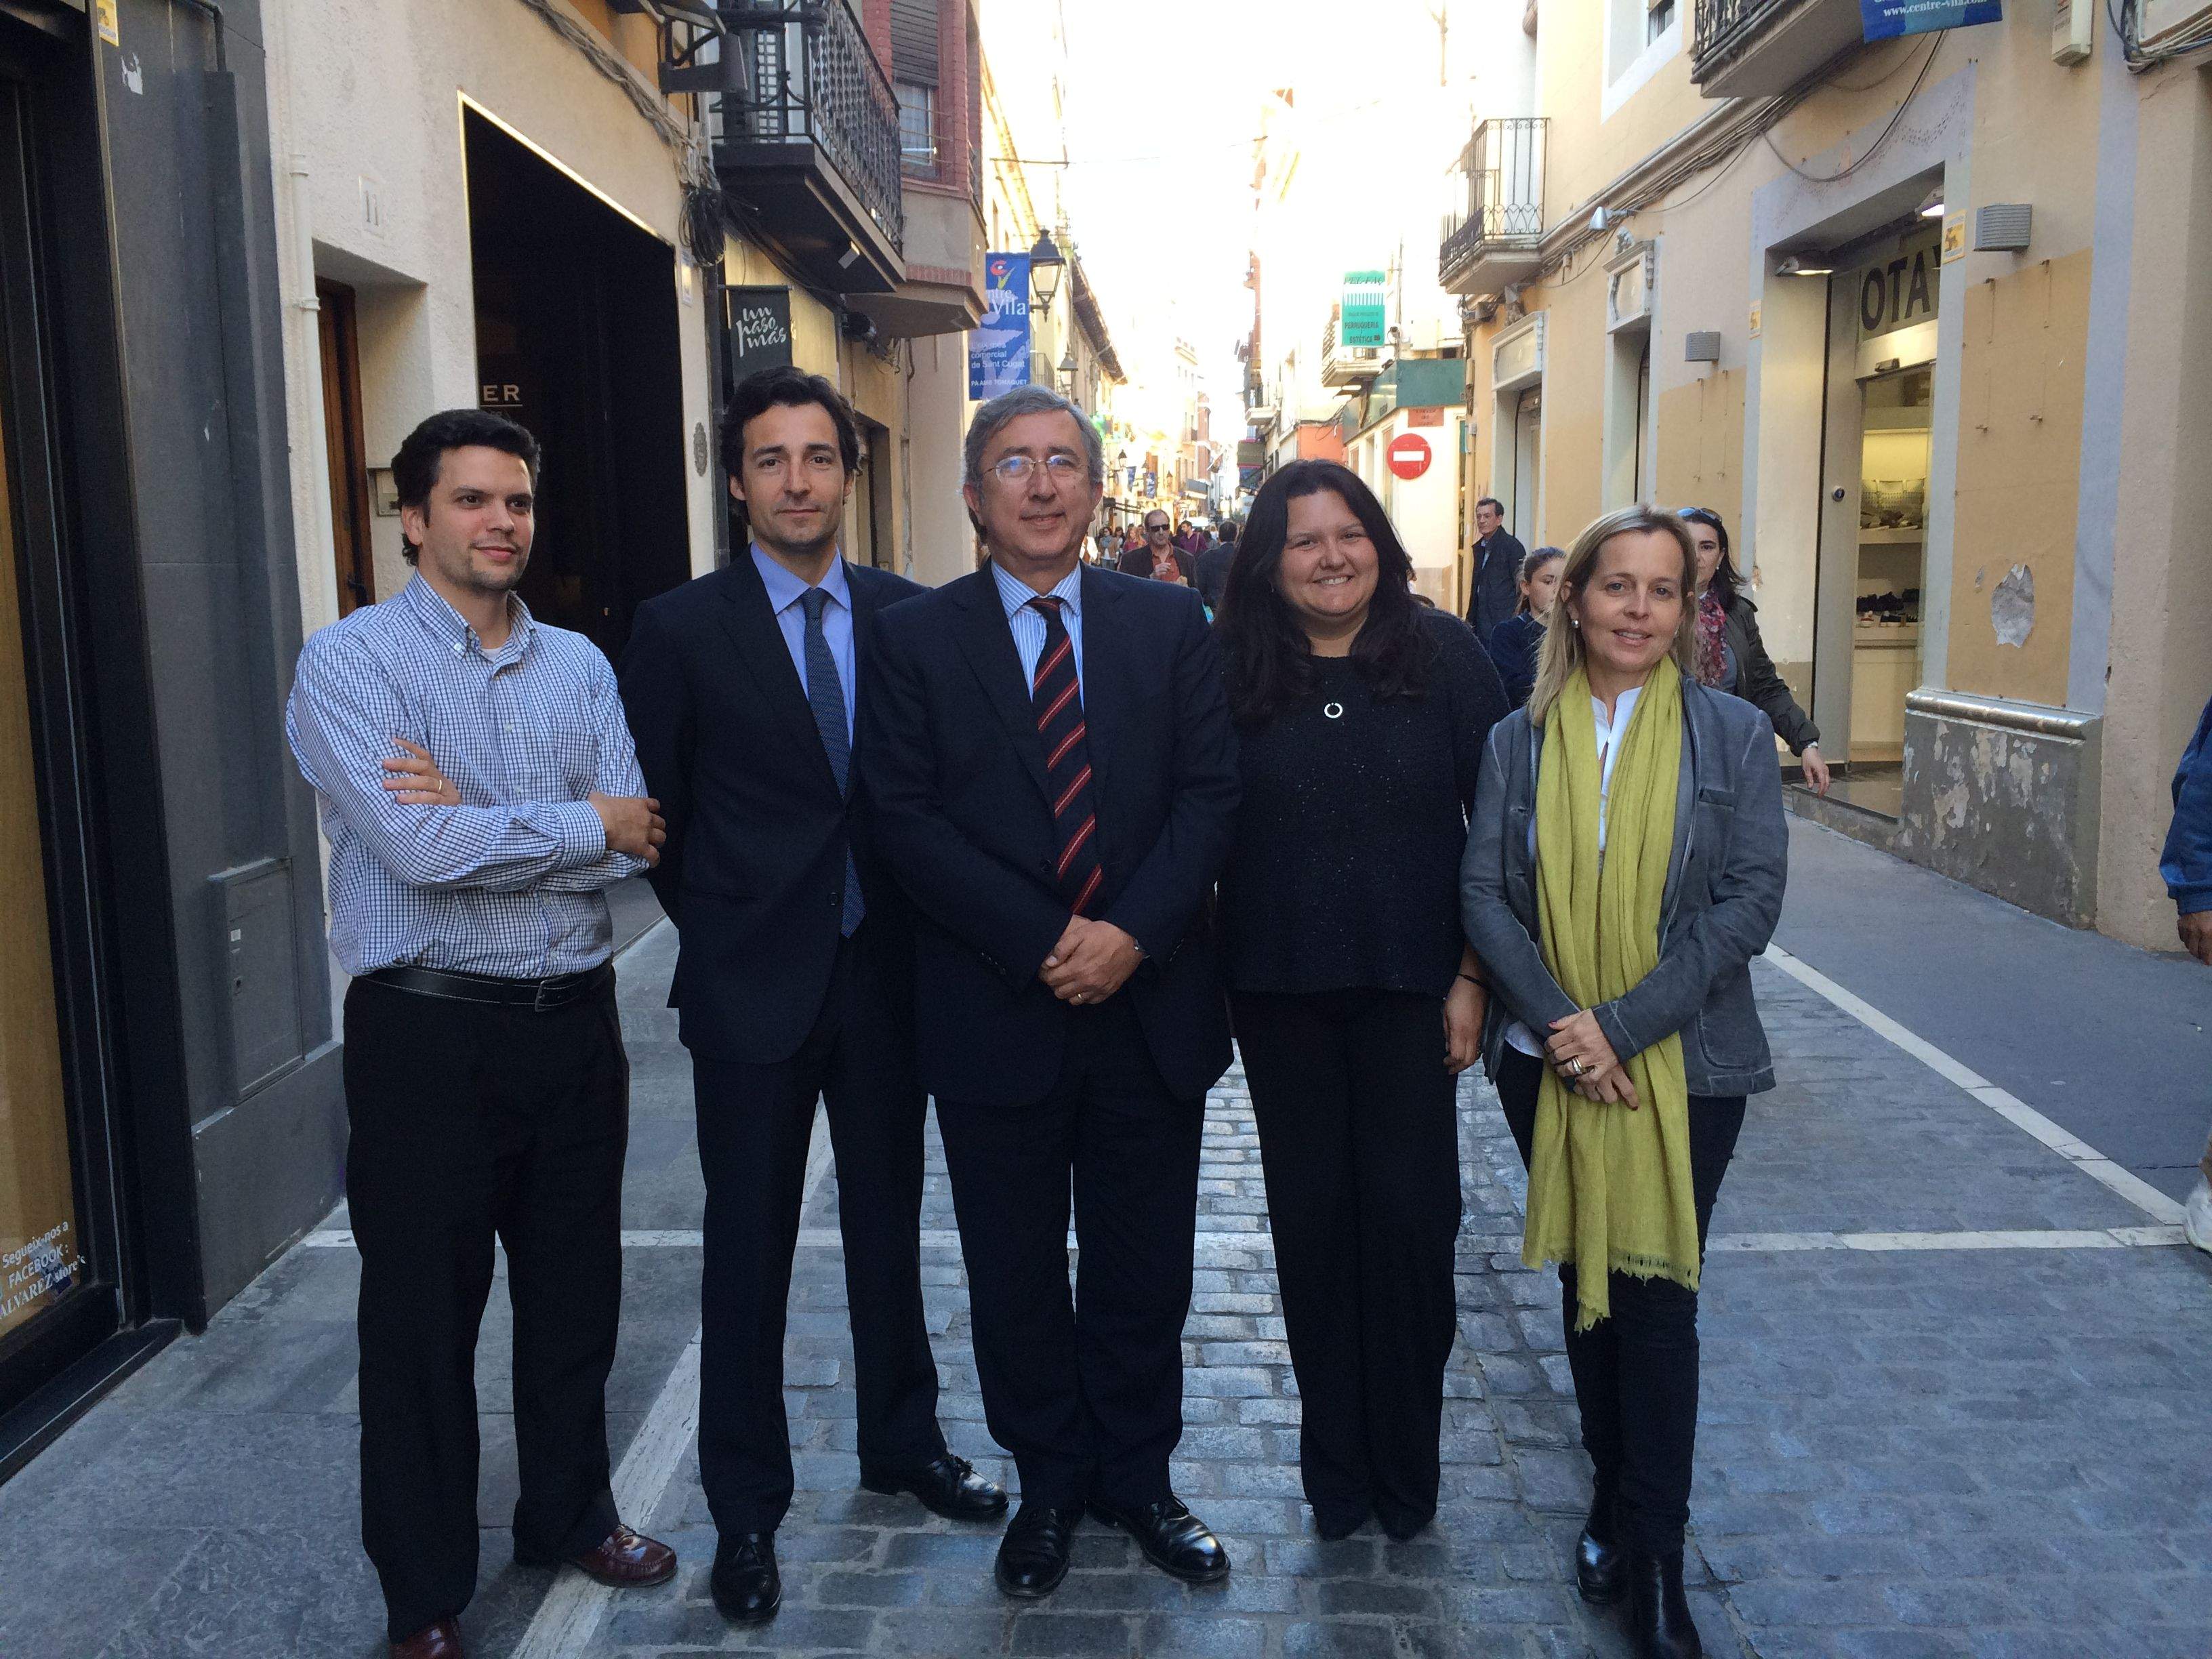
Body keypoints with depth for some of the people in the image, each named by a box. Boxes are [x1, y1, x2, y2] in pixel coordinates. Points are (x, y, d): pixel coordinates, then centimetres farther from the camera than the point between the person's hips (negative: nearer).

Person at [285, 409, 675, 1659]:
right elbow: (416, 850, -22)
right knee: (424, 1316, 9)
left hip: (576, 1021, 5)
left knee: (577, 1294, 17)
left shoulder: (580, 664, 7)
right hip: (430, 1031, -4)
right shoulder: (353, 661, -8)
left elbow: (641, 845, -5)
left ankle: (571, 1516, 40)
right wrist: (585, 824, -11)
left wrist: (480, 822, -17)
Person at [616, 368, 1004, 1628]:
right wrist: (723, 927, 3)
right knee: (749, 1254, 8)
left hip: (885, 969, 3)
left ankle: (903, 1441, 38)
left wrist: (917, 922, 1)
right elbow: (659, 809, 1)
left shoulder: (908, 615, 1)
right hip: (754, 983, -2)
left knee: (888, 1226, 17)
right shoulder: (681, 628, -6)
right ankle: (747, 1509, 24)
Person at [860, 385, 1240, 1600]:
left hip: (1150, 1003, 1)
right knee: (1017, 1275, 13)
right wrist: (1048, 942, -16)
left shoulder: (1170, 624, 5)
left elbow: (1208, 793, -1)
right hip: (996, 1013, -1)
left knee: (1144, 1270, 14)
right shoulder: (913, 639, 0)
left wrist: (1132, 931, -16)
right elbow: (909, 819, -8)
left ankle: (1137, 1478, 34)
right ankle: (1049, 1486, 33)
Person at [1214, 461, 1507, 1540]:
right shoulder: (1232, 670, 0)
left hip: (1411, 984, -1)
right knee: (1310, 1215, 9)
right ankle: (1335, 1462, 26)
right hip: (1281, 992, 1)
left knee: (1408, 1212, 2)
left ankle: (1406, 1466, 23)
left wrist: (1475, 975, -5)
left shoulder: (1444, 655, -1)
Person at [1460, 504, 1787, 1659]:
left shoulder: (1732, 736, -2)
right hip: (1549, 1064, 2)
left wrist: (1623, 1025, -17)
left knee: (1656, 1288, 0)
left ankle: (1653, 1559, 11)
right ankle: (1614, 1496, 31)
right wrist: (1557, 1022, -16)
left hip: (1682, 1063, -2)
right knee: (1583, 1275, 13)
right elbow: (1482, 892, -3)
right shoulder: (1518, 740, 2)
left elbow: (1750, 900, -9)